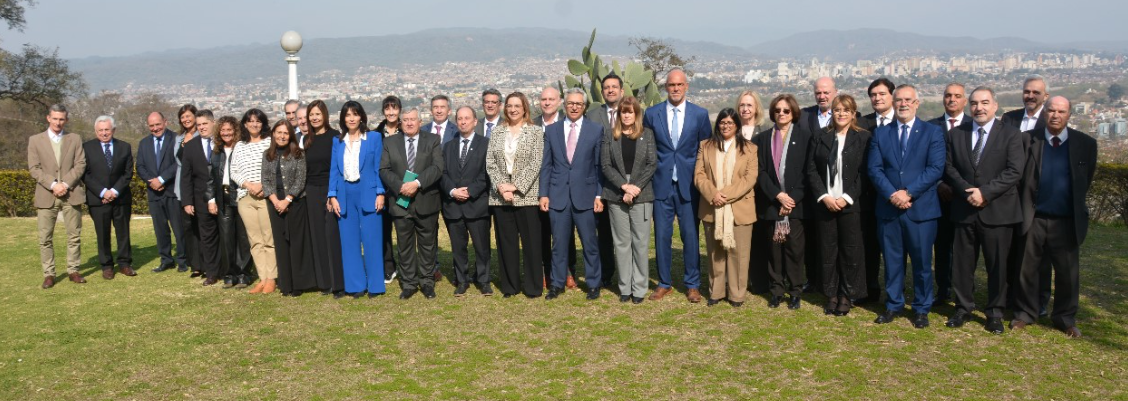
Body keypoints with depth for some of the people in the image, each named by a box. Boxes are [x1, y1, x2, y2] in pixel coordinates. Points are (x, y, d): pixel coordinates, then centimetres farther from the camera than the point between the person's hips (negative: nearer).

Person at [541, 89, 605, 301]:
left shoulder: (596, 130, 3)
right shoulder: (551, 130, 8)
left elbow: (600, 165, 2)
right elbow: (546, 165, 8)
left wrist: (599, 195, -3)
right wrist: (543, 194, 1)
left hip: (585, 195, -1)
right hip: (558, 195, 1)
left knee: (590, 243, 5)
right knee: (559, 243, 8)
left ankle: (594, 284, 18)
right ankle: (557, 284, 20)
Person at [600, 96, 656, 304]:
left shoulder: (647, 134, 7)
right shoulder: (609, 135, 7)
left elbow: (652, 164, 0)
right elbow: (605, 165, 0)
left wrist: (636, 187, -11)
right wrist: (624, 186, -12)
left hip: (642, 195, 0)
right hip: (616, 196, 1)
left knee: (641, 242, 0)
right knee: (622, 243, 4)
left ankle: (639, 288, 8)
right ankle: (625, 288, 11)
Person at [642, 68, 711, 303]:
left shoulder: (700, 114, 2)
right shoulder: (652, 114, 3)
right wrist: (649, 176, 4)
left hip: (688, 185, -1)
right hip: (661, 184, 1)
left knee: (691, 236, 3)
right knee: (662, 235, 5)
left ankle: (693, 285, 16)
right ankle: (664, 283, 19)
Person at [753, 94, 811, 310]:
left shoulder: (804, 137, 3)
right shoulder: (763, 138, 9)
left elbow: (807, 172, -2)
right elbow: (761, 171, 2)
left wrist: (793, 198, -11)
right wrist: (778, 195, -10)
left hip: (796, 202, -2)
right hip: (771, 203, 2)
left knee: (795, 248, -2)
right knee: (774, 248, 4)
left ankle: (795, 291, 7)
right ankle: (776, 290, 12)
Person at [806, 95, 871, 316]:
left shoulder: (863, 138, 1)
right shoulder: (820, 138, 9)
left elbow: (865, 173, -4)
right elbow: (811, 170, 5)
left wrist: (847, 198, -12)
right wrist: (824, 196, -7)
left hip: (851, 204, -2)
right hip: (825, 204, 2)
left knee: (851, 250, 3)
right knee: (827, 250, 6)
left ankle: (847, 296, 15)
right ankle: (831, 295, 16)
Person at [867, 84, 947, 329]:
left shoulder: (933, 133, 2)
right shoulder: (881, 134, 9)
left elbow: (935, 169, -8)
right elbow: (874, 168, 0)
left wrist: (908, 192, -17)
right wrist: (892, 194, -15)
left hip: (921, 208, -2)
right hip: (888, 208, 2)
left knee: (922, 262, 5)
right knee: (892, 261, 10)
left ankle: (921, 309, 19)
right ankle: (893, 305, 22)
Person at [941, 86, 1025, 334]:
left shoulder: (1010, 135, 1)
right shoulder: (956, 135, 10)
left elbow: (1014, 171, -9)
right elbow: (949, 169, 3)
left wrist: (985, 192, -17)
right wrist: (967, 191, -13)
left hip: (998, 211, -2)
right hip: (965, 211, 2)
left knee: (997, 265, 5)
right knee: (962, 264, 8)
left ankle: (995, 313, 17)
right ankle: (963, 308, 22)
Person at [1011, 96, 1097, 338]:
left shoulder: (1085, 144, 1)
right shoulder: (1028, 140, -1)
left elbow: (1086, 180, 9)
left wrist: (1075, 206, 9)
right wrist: (1026, 207, 1)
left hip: (1066, 221, 0)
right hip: (1034, 218, 0)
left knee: (1068, 273, 8)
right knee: (1028, 269, 8)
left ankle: (1066, 319, 22)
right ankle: (1025, 314, 22)